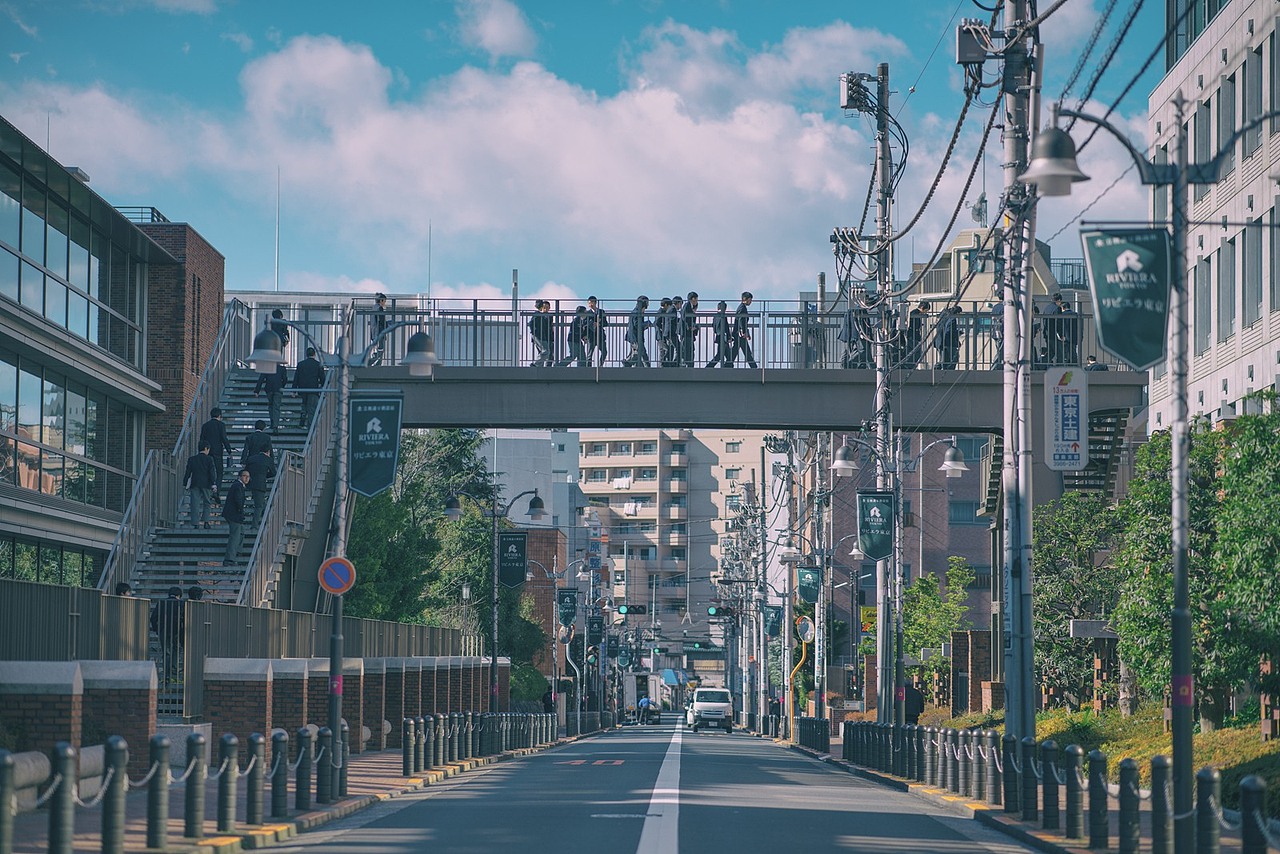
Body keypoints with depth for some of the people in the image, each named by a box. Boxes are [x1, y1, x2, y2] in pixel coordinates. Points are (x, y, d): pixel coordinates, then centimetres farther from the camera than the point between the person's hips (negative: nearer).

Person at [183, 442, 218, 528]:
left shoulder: (191, 459, 5)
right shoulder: (209, 459, -3)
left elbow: (187, 473, 6)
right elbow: (212, 473, -8)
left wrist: (185, 484, 12)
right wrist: (213, 484, -5)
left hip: (194, 485, 2)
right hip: (206, 484, -2)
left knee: (195, 505, 1)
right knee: (206, 503, 11)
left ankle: (195, 524, -4)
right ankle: (205, 522, 1)